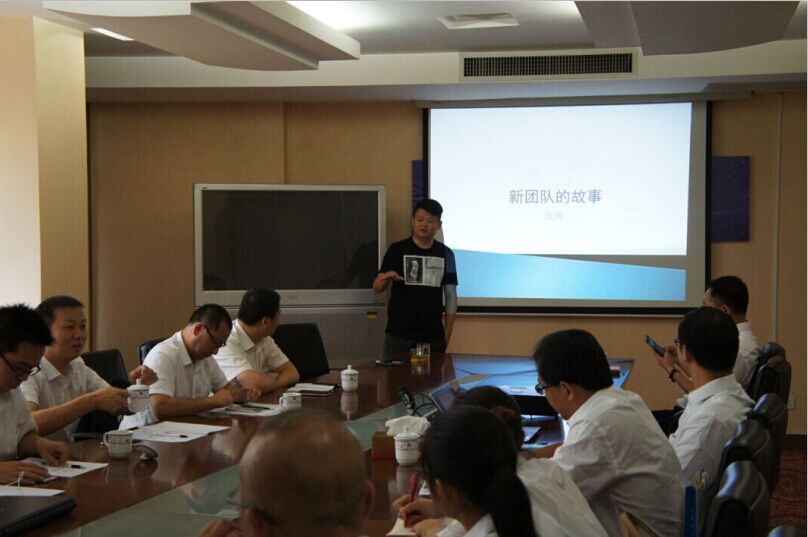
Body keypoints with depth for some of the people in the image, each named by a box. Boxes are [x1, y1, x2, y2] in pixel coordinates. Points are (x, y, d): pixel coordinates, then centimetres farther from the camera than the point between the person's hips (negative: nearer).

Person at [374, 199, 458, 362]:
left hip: (433, 337, 1)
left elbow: (451, 294, 10)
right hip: (399, 335, -1)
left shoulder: (445, 254, 6)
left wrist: (447, 333, 4)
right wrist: (386, 278, -24)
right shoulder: (397, 250, 0)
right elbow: (377, 288, -1)